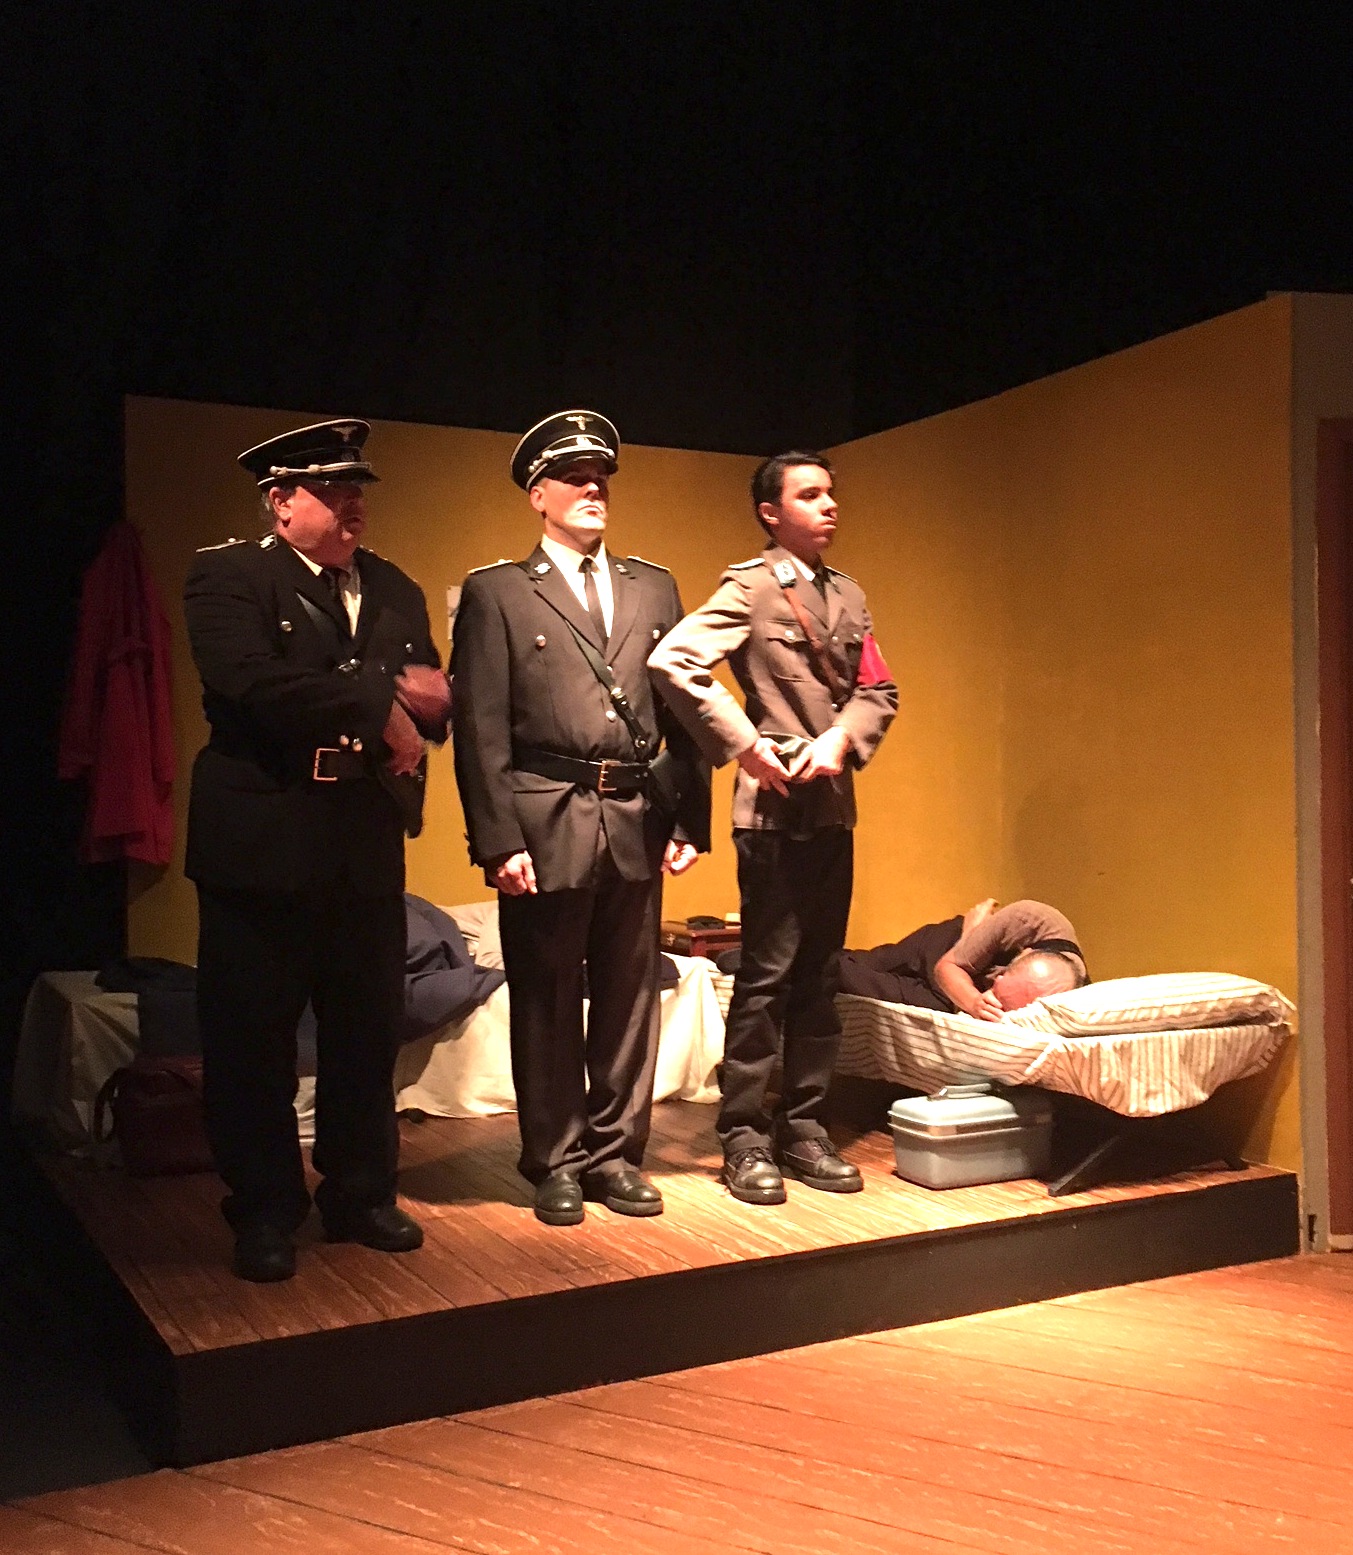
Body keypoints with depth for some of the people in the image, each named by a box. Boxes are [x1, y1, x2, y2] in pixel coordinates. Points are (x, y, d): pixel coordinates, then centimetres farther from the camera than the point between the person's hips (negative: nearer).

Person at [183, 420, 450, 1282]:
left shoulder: (394, 587, 14)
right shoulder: (227, 575, -4)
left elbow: (432, 695, 13)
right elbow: (253, 681, -21)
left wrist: (430, 700, -12)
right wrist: (378, 708, -15)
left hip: (369, 845, 5)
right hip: (263, 841, -5)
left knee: (369, 1031, 12)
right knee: (254, 1038, 5)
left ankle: (361, 1194, 28)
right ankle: (265, 1212, 21)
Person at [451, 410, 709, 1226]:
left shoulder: (654, 588, 13)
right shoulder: (497, 592, 2)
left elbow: (683, 709, 11)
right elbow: (482, 729, -5)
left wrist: (690, 820, 4)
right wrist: (499, 839, -12)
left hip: (637, 823, 4)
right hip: (546, 823, -3)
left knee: (629, 996, 10)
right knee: (547, 1000, 6)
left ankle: (615, 1153, 24)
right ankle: (556, 1161, 20)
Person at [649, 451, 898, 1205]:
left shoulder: (848, 595, 14)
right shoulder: (750, 587, -6)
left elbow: (879, 689, 13)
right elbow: (673, 662, -18)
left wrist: (843, 738, -7)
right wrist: (745, 747, -16)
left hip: (834, 806, 6)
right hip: (775, 807, -6)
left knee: (819, 976, 10)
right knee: (767, 976, -2)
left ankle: (804, 1128, 21)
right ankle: (745, 1138, 9)